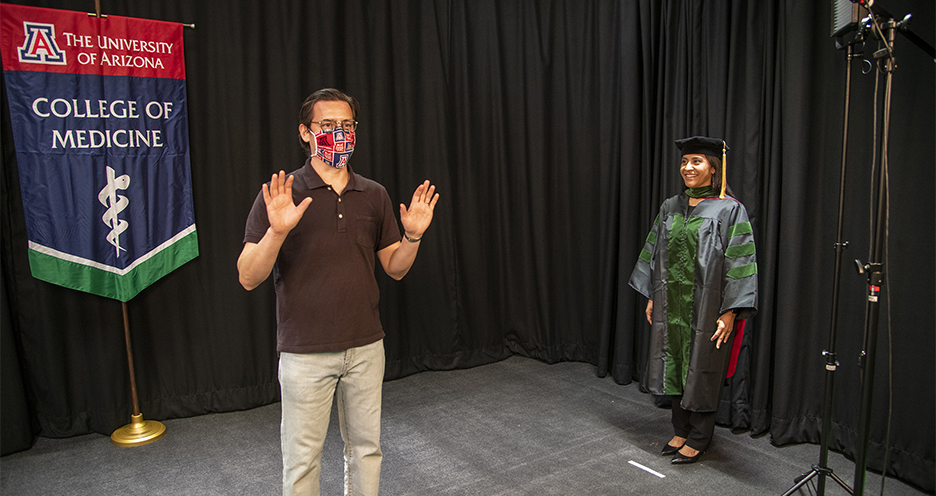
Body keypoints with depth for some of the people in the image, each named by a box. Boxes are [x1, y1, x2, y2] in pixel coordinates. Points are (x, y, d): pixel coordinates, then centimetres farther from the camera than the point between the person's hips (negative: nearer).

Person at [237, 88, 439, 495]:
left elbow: (395, 268, 9)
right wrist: (277, 231, -27)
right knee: (302, 457, 10)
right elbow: (248, 278, -11)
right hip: (305, 352, -3)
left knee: (366, 448, 17)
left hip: (366, 347, 4)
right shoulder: (279, 195, -6)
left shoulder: (374, 195, 6)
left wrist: (412, 236, -10)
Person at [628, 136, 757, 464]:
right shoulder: (671, 207, 7)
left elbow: (739, 263, -12)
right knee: (675, 365, 13)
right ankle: (681, 431, 29)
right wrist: (652, 296, 10)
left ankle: (700, 438, 22)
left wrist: (730, 312, -16)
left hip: (707, 306, -5)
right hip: (672, 304, 6)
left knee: (702, 371, 5)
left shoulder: (730, 210, -10)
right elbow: (655, 253, 12)